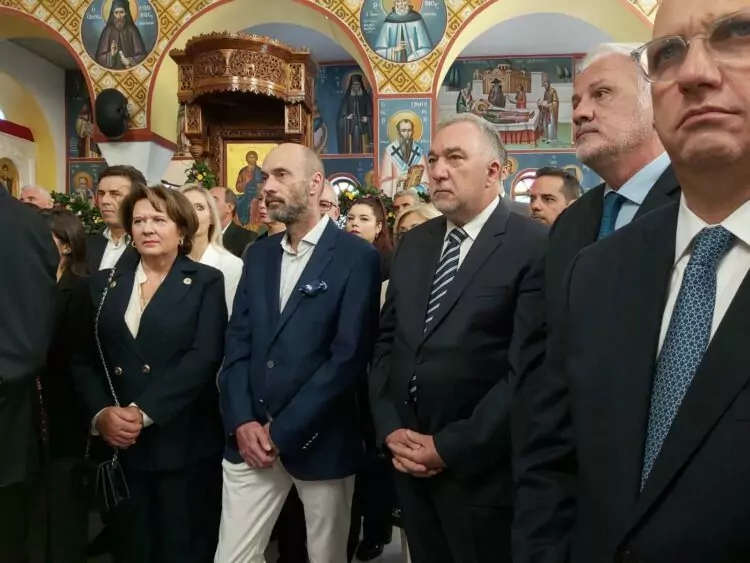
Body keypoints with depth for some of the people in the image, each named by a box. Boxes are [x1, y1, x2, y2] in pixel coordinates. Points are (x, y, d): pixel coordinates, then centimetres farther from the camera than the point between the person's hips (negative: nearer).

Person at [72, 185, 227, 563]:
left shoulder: (206, 282, 0)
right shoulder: (104, 283, 10)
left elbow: (204, 357, -12)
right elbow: (83, 359, 6)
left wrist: (143, 412, -19)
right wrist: (100, 414, -11)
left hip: (184, 443, -3)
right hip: (119, 444, 3)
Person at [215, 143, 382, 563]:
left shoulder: (357, 257, -8)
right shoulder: (259, 254, 10)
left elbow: (349, 355, -15)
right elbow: (238, 341, 7)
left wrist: (282, 430, -14)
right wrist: (242, 422, -6)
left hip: (320, 441, -4)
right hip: (251, 438, 4)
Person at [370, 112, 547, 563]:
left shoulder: (535, 247, -12)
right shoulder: (414, 244, 9)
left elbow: (529, 371, -17)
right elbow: (385, 342, 9)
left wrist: (450, 447, -15)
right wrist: (390, 429, -2)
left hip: (482, 472, -5)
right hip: (411, 463, 6)